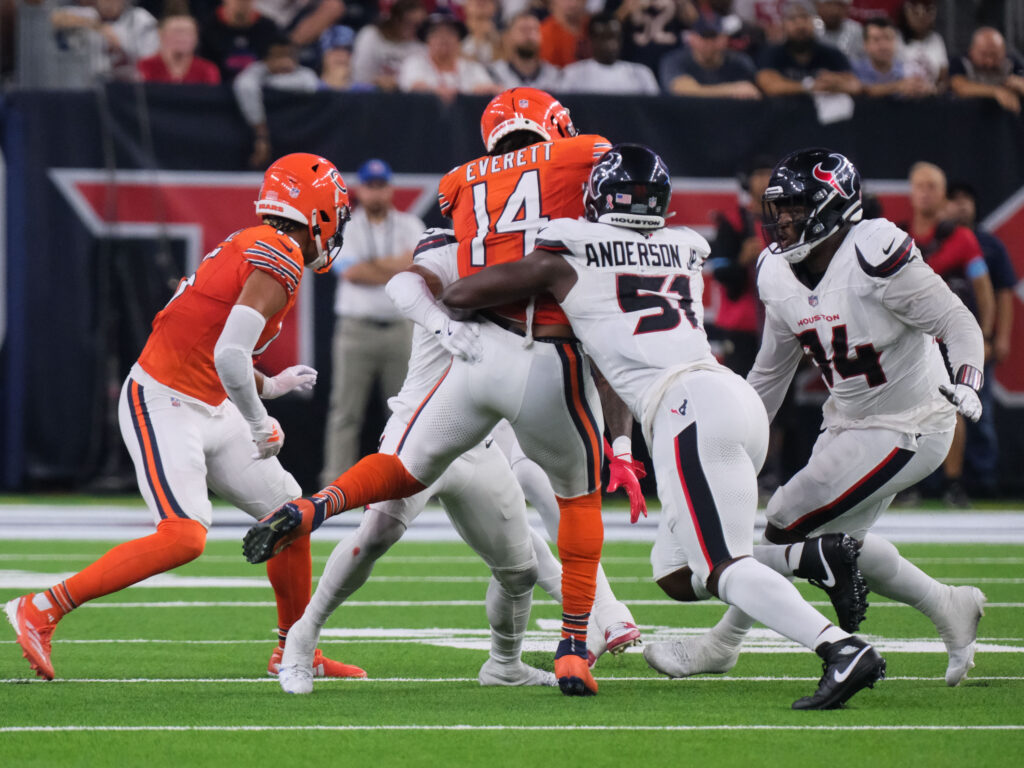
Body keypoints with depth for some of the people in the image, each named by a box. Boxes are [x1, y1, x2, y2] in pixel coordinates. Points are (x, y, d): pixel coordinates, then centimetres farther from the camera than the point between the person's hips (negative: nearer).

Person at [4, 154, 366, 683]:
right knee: (183, 537, -21)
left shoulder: (253, 248, 14)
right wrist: (261, 426, -13)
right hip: (162, 406, -10)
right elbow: (230, 356, -25)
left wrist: (270, 386, 27)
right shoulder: (281, 258, -16)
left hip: (207, 409, 10)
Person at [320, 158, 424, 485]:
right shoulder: (344, 227, 5)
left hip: (400, 331, 2)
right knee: (346, 411, -5)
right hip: (356, 329, -2)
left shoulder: (409, 226, 11)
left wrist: (371, 265, -10)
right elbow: (351, 273, -10)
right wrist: (396, 272, -9)